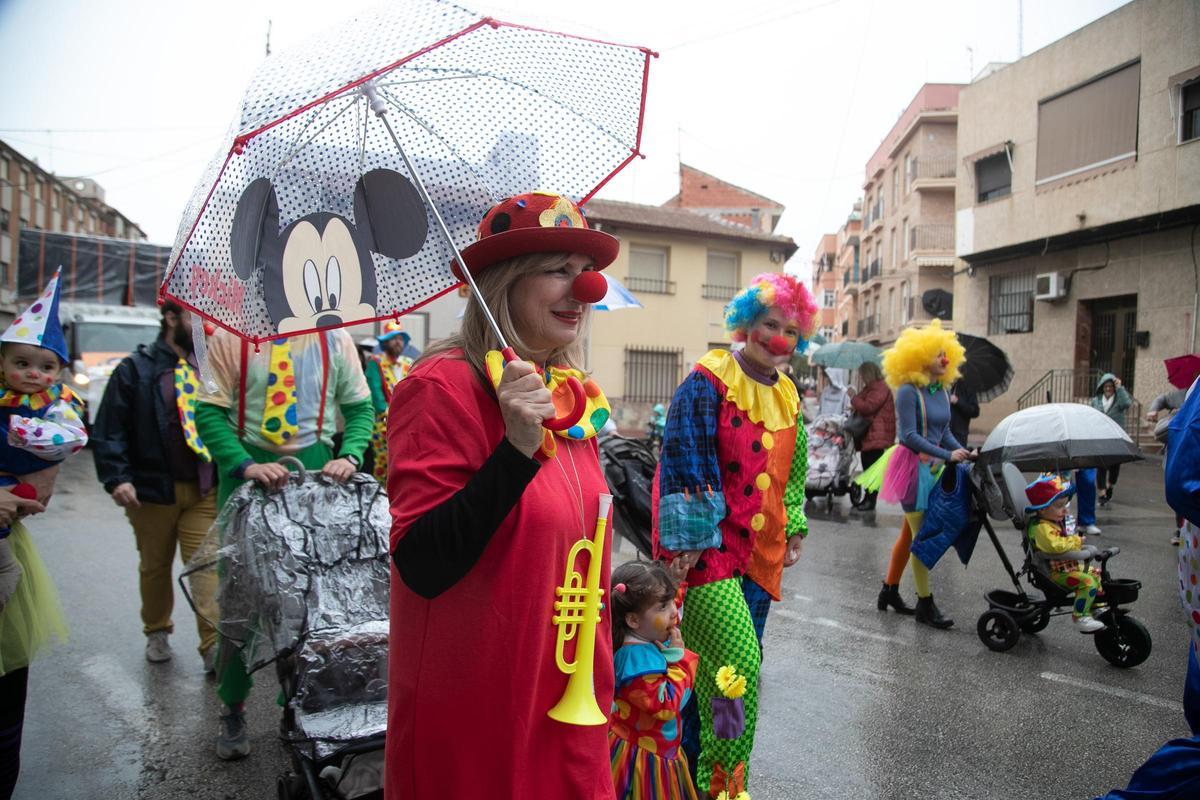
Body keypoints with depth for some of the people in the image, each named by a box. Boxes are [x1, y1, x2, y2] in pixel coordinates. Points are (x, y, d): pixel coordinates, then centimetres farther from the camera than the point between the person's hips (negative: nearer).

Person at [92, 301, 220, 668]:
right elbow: (108, 430, -4)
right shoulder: (135, 369, -2)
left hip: (204, 489, 1)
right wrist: (117, 478, -14)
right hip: (153, 488, -1)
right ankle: (156, 633, 35)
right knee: (155, 567, 15)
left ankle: (215, 645, -1)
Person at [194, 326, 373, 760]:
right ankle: (232, 708, 26)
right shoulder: (230, 338, -3)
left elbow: (359, 405, 4)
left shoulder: (333, 338, 1)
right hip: (246, 472, -1)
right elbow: (210, 412, -6)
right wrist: (246, 466, -20)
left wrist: (349, 456, -12)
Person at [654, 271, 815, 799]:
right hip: (709, 546, -7)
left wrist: (794, 531, 22)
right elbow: (683, 460, -15)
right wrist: (685, 543, -18)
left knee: (731, 666, 12)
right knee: (739, 667, -14)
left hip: (760, 550, 8)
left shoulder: (787, 396, 14)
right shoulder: (708, 382, -9)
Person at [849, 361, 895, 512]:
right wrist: (855, 408, 6)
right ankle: (868, 498, 18)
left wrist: (854, 398, -5)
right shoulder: (871, 388, 20)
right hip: (868, 435, 10)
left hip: (876, 436, -10)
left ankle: (871, 501, -4)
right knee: (867, 468, 12)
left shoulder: (881, 388, -11)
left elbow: (868, 407, -19)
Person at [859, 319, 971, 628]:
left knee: (910, 532, 15)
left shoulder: (942, 392, 9)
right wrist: (947, 455, -25)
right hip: (913, 466, -8)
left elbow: (945, 432, 10)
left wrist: (963, 451, -7)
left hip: (932, 468, 8)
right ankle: (925, 604, 5)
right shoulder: (908, 392, -14)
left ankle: (889, 591, 28)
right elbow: (909, 436, -20)